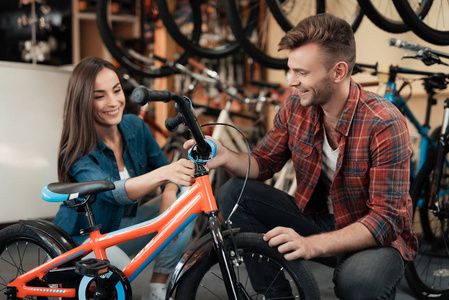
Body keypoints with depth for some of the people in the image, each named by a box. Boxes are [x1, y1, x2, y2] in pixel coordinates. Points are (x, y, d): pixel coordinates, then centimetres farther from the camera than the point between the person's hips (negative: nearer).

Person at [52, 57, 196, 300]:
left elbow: (161, 166, -1)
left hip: (124, 223, 6)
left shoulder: (134, 126, -9)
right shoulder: (77, 152, -27)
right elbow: (112, 192, -44)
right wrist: (163, 174, -63)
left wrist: (169, 192, -26)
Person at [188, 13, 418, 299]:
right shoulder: (296, 106, -6)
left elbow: (387, 217, -27)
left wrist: (312, 244, -39)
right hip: (316, 218, 6)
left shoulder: (384, 124, -24)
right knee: (233, 193, -10)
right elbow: (264, 163, 3)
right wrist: (227, 157, -21)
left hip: (374, 237, -5)